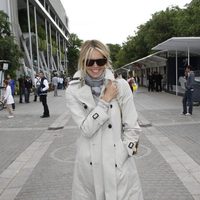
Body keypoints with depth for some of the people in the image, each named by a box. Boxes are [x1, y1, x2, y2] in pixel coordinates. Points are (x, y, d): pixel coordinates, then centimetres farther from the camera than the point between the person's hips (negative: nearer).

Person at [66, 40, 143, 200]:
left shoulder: (121, 85, -6)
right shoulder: (73, 91, -5)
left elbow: (132, 127, -2)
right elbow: (86, 129, -13)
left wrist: (122, 154, -4)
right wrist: (106, 100, -16)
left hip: (119, 162, 0)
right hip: (89, 164, 1)